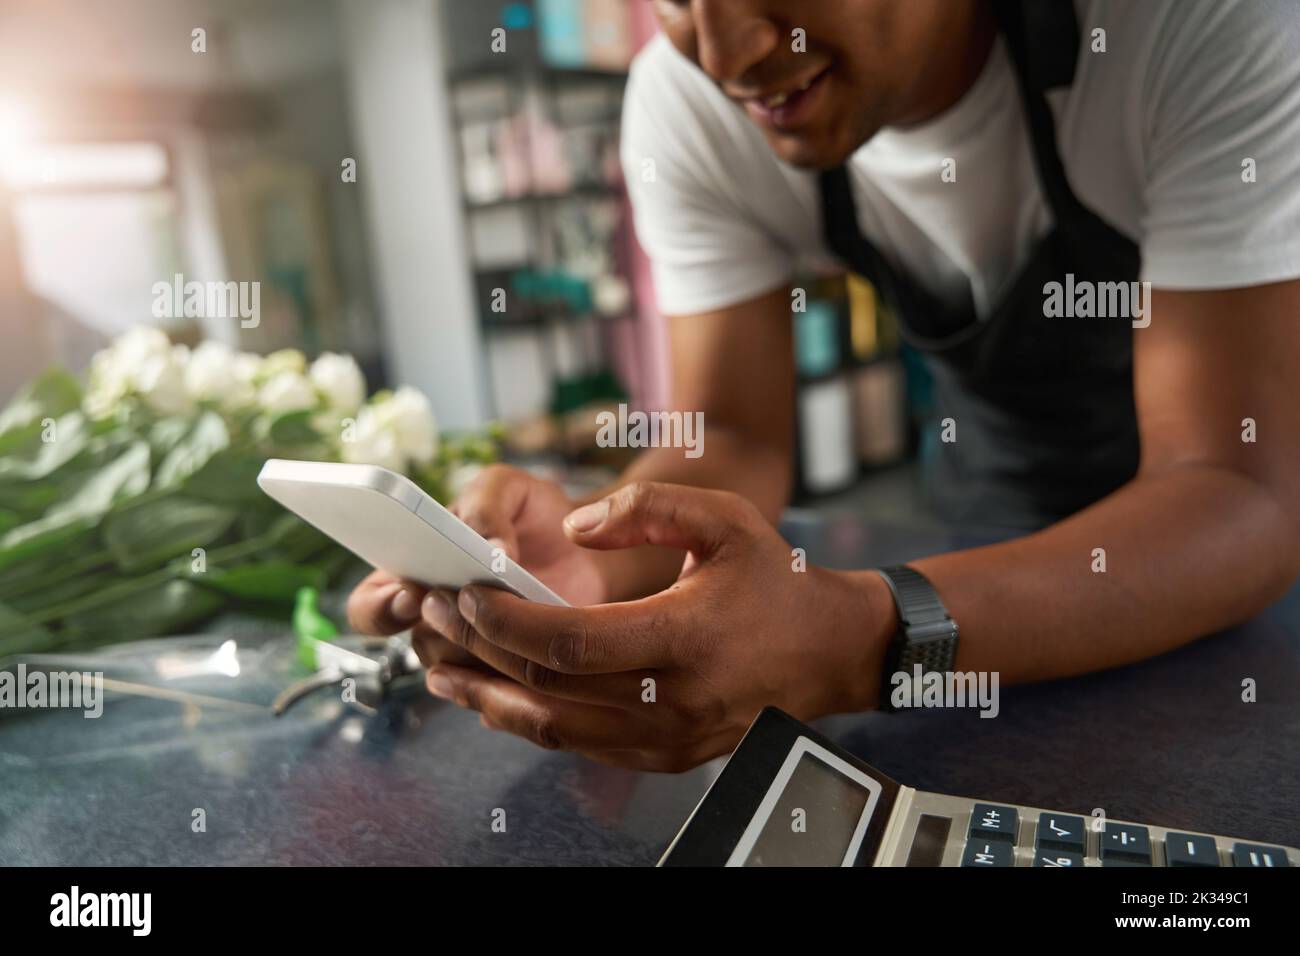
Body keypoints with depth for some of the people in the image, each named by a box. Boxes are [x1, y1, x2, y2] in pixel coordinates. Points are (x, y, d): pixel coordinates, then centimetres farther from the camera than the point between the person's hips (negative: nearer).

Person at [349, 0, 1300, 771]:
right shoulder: (684, 99, -17)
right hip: (998, 533, 1)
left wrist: (854, 640, -49)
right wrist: (598, 569, -36)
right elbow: (736, 435, -15)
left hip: (1213, 515, -1)